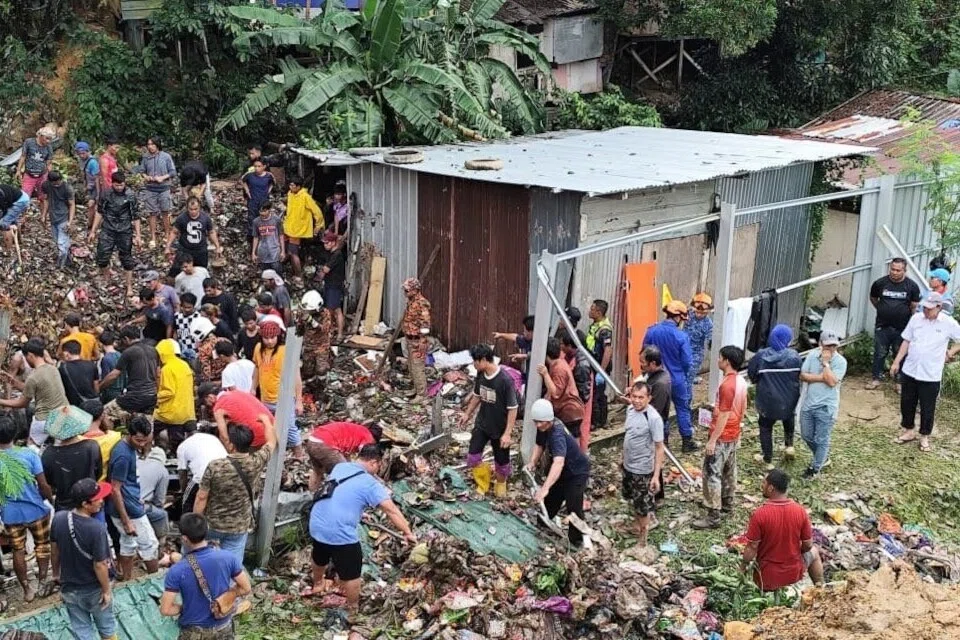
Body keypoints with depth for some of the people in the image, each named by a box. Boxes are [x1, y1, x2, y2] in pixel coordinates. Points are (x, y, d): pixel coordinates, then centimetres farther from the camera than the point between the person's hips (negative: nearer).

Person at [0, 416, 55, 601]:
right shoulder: (28, 454, -17)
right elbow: (43, 485, -13)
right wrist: (52, 500, 7)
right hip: (35, 510, -1)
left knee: (18, 551, 16)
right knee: (42, 545, 19)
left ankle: (27, 589, 24)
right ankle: (42, 583, 23)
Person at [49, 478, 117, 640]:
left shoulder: (58, 518, -16)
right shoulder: (97, 528, -32)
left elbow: (54, 550, 0)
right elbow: (100, 565, -24)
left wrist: (56, 573, 17)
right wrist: (106, 590, -9)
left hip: (69, 589, 4)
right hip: (94, 590, -4)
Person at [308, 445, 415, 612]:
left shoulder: (339, 467, 10)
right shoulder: (370, 483, -12)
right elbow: (392, 511, -18)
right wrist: (408, 532, -16)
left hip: (316, 525, 8)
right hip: (340, 534, -8)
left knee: (320, 557, 36)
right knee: (351, 573, 14)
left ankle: (317, 584, 62)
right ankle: (352, 610, 28)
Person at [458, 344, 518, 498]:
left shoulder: (505, 380, -28)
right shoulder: (480, 375, -8)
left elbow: (513, 408, -22)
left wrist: (507, 433, -22)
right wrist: (467, 414, 17)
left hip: (500, 428, -5)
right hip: (481, 424, 5)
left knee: (501, 460, 13)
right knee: (473, 457, 3)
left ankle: (500, 483, 43)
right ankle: (483, 484, 28)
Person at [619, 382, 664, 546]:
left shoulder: (654, 418, -26)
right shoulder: (630, 409, -4)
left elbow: (659, 448, -22)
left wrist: (656, 476, -24)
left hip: (643, 469, -7)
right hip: (627, 465, 7)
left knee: (643, 505, 9)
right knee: (630, 497, 27)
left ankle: (642, 540, 27)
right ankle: (640, 519, 53)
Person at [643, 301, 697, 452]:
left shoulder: (651, 332, -11)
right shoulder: (681, 336, -20)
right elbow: (687, 362, -14)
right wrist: (684, 375, 8)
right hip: (677, 380, -3)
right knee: (683, 409, 12)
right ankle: (687, 442, 17)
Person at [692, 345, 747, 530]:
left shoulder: (726, 385, -26)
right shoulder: (741, 382, 3)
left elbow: (724, 416, -25)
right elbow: (743, 408, 13)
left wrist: (712, 440, -21)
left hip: (722, 437, -10)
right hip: (734, 435, 10)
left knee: (712, 474, -5)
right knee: (729, 470, 22)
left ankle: (713, 516, -4)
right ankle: (727, 503, 37)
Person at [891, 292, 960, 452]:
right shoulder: (916, 319, -1)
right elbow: (906, 342, 6)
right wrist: (896, 362, 4)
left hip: (931, 375, -3)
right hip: (909, 371, 3)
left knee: (927, 408, 7)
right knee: (907, 403, 14)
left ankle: (925, 437, 25)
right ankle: (909, 431, 33)